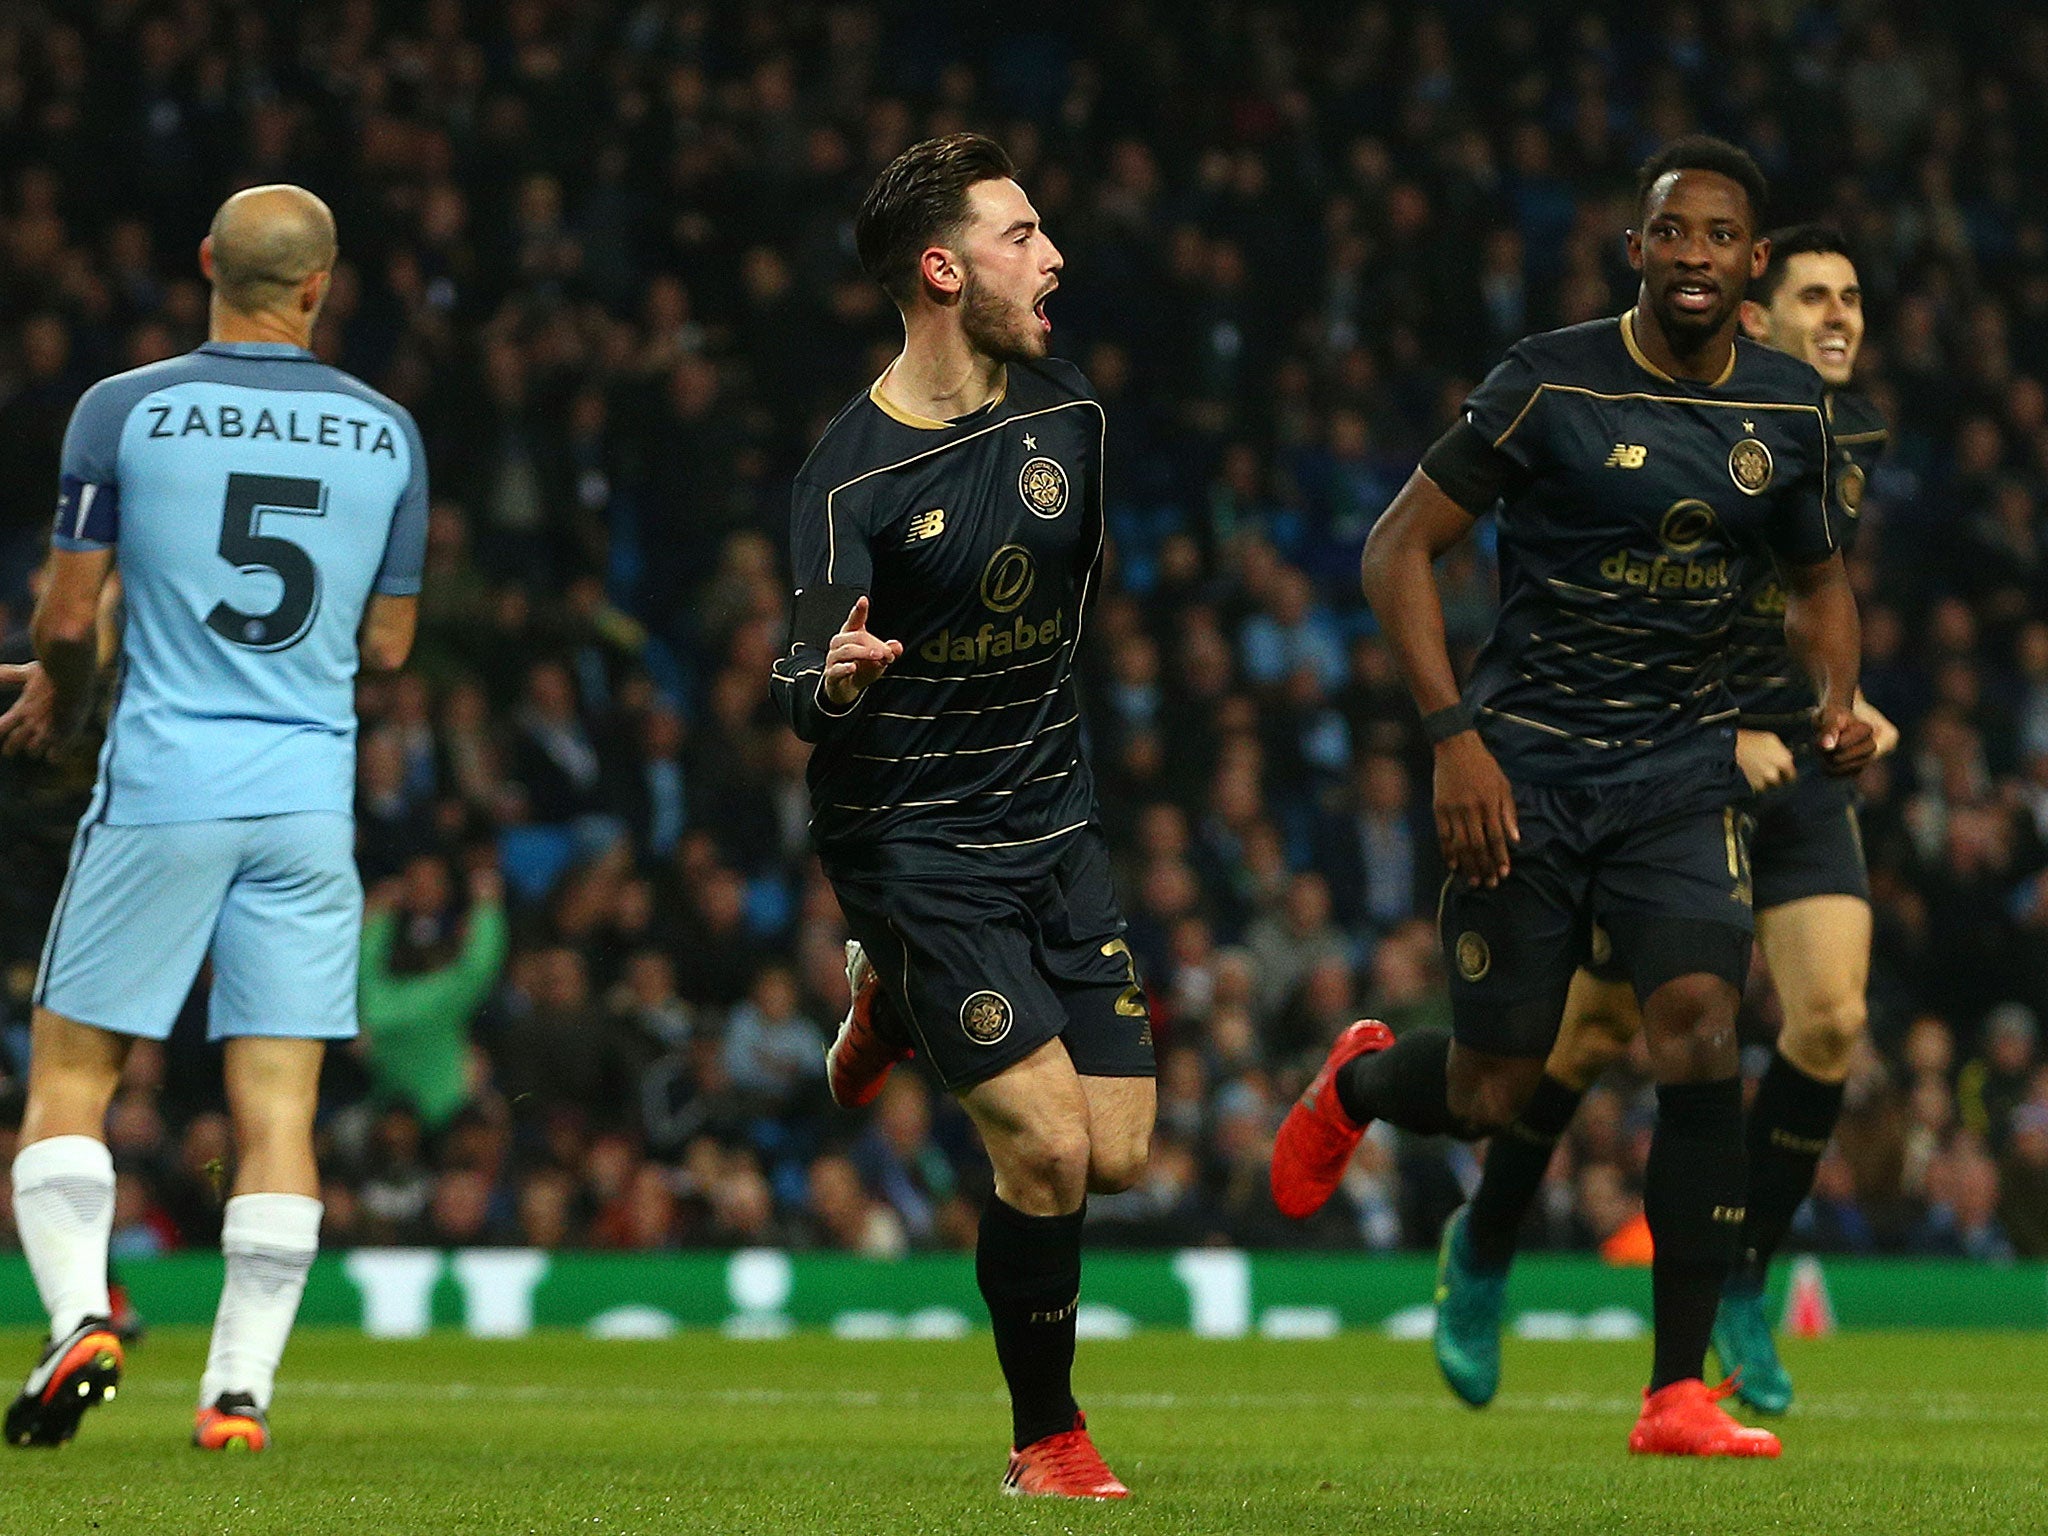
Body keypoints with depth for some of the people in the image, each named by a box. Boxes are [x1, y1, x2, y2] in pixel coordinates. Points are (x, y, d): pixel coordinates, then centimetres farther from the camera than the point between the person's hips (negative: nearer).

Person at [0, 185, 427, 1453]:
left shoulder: (125, 411, -4)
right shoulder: (388, 434, 5)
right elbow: (387, 647, 11)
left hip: (162, 788, -2)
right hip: (312, 799, 2)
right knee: (279, 1104, 3)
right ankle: (242, 1386, -1)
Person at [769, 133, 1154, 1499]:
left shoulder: (1067, 414, 3)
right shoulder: (853, 474, -15)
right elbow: (807, 694, -16)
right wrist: (833, 678, -38)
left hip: (1053, 824, 6)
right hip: (911, 838, -6)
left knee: (1120, 1156, 0)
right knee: (1048, 1148, -15)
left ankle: (904, 1006, 28)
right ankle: (1045, 1438, 8)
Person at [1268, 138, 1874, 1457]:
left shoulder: (1790, 409, 3)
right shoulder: (1553, 384, -10)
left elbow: (1819, 577, 21)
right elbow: (1400, 547, -6)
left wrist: (1836, 696, 0)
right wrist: (1455, 735, -15)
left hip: (1682, 764, 3)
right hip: (1526, 762, -3)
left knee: (1702, 1022, -20)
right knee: (1489, 1095, 0)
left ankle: (1680, 1391, -15)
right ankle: (1359, 1083, 40)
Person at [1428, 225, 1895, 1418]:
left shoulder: (1859, 436, 7)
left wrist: (1838, 700, 8)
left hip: (1796, 764, 5)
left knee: (1831, 1017, -11)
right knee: (1602, 1025, 1)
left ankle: (1742, 1290, 4)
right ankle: (1484, 1253, 26)